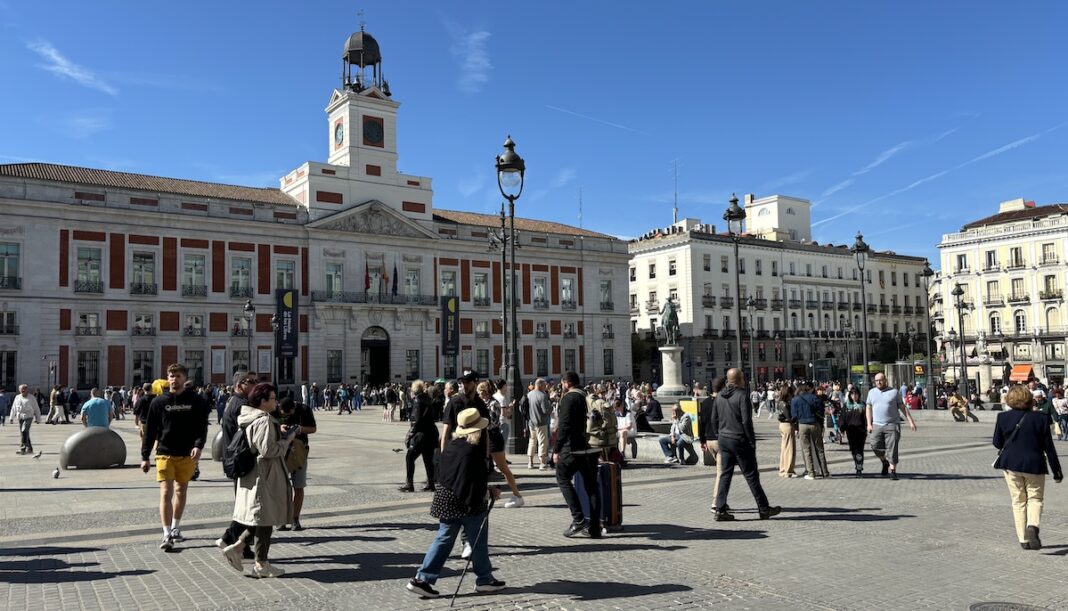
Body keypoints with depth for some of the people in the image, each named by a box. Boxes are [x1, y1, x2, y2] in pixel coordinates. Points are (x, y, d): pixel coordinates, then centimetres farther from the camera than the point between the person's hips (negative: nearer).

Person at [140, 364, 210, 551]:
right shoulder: (159, 402, 1)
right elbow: (150, 430, 4)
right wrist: (145, 457, 3)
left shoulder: (196, 401, 0)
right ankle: (167, 535, -6)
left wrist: (198, 445, -18)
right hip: (164, 454, -1)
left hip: (187, 455, 1)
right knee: (166, 493, -7)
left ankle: (175, 528, 30)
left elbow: (202, 425, -1)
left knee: (181, 492, 14)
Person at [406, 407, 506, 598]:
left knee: (444, 539, 14)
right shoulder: (473, 450, -21)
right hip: (468, 502, -8)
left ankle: (421, 579, 11)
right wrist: (489, 492, -4)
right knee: (478, 541, 10)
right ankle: (484, 579, 24)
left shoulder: (451, 445, 5)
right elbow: (477, 481, -23)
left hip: (446, 498, 8)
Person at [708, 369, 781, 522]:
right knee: (751, 475, 3)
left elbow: (714, 420, 11)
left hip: (724, 440, 6)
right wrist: (752, 441, -10)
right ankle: (764, 509, 13)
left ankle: (720, 510, 6)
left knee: (725, 475, 9)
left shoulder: (719, 396, 8)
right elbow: (746, 421, -17)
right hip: (740, 440, -6)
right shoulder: (742, 395, -14)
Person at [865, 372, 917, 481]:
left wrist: (911, 421, -1)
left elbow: (903, 407, 7)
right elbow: (868, 408, 13)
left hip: (892, 425, -2)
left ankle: (893, 471, 0)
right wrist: (869, 424, 4)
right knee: (876, 447, -3)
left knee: (892, 449, -7)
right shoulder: (871, 392, 12)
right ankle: (885, 463, 24)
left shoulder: (894, 392, 5)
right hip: (877, 425, 2)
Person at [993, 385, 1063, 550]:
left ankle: (1023, 539, 10)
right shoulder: (1040, 419, -6)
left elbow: (997, 443, 2)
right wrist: (1057, 471, 7)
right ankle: (1032, 526, -16)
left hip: (1011, 464, 1)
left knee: (1018, 501, 10)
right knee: (1035, 498, 11)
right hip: (1035, 465, -1)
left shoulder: (1003, 418, -6)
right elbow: (1049, 448, -2)